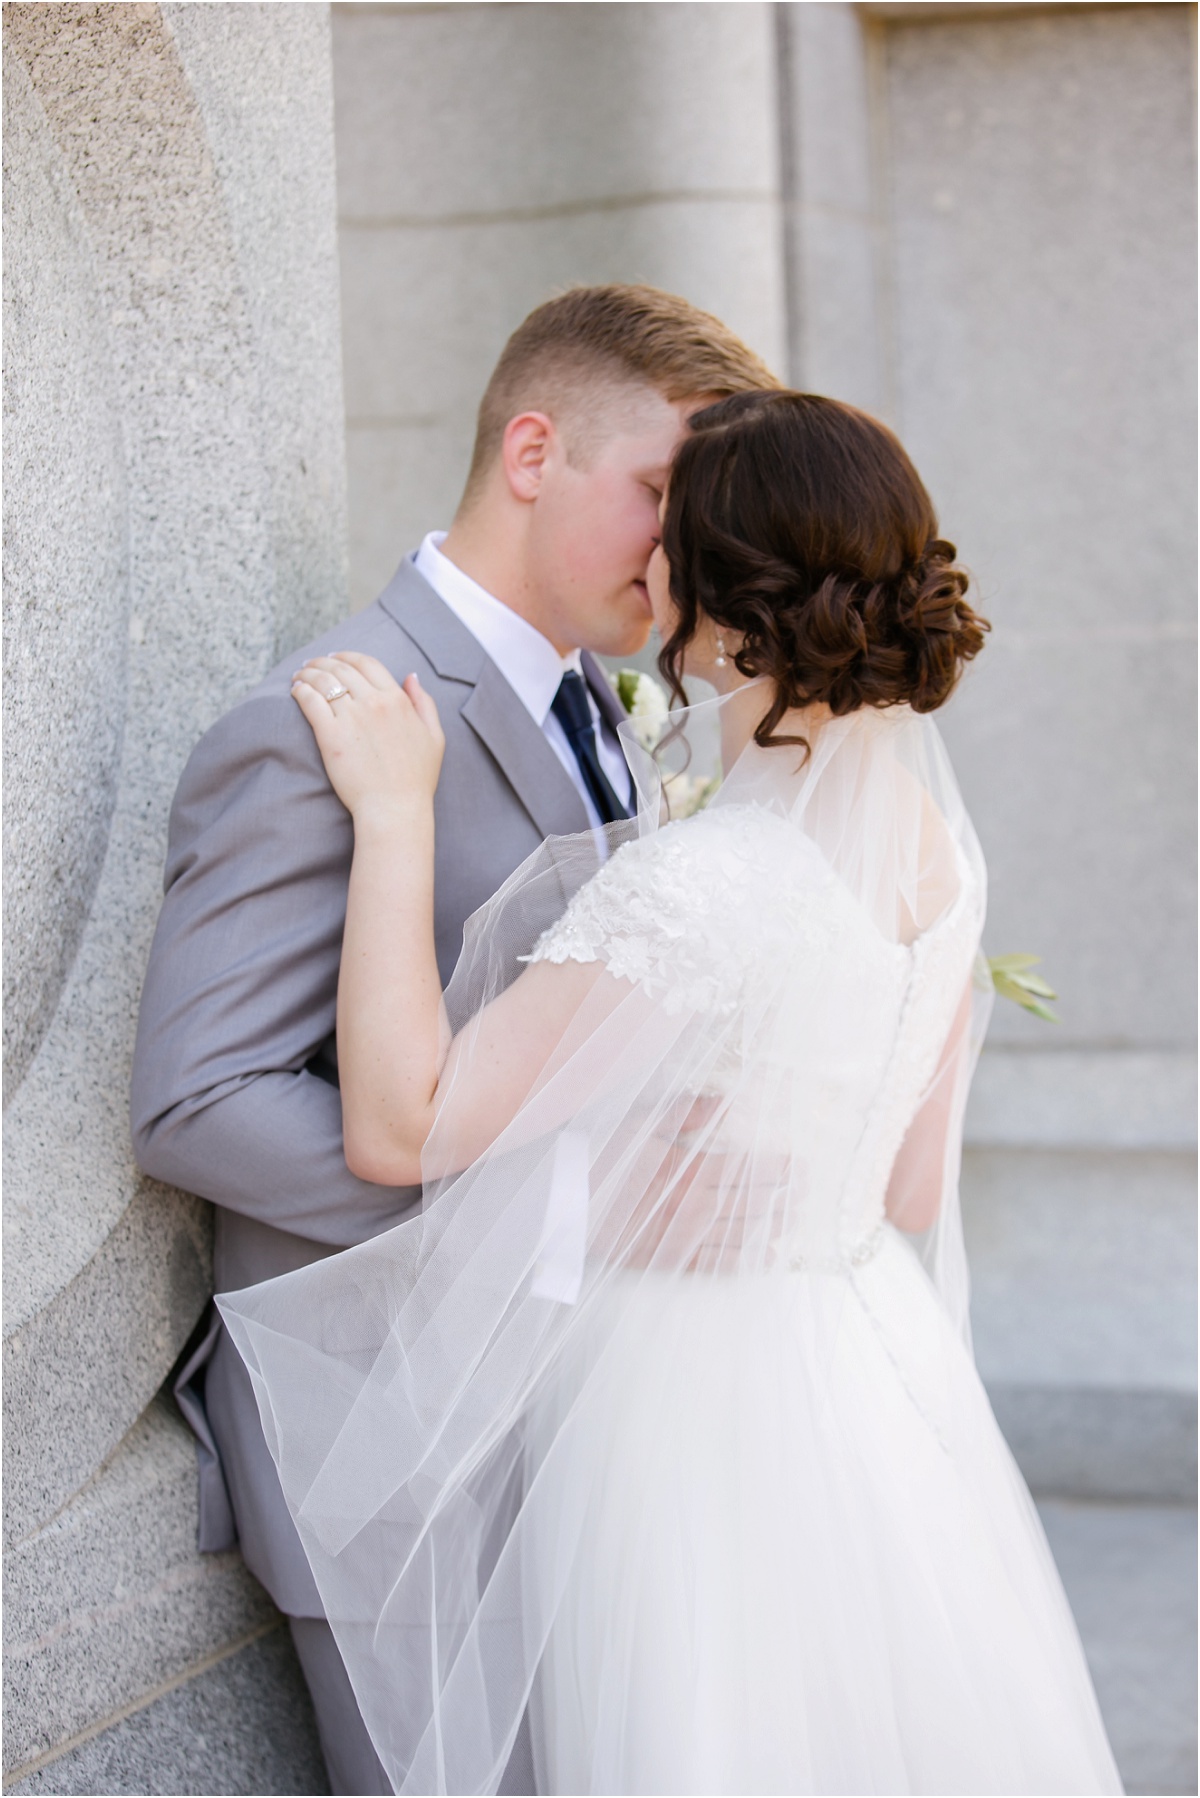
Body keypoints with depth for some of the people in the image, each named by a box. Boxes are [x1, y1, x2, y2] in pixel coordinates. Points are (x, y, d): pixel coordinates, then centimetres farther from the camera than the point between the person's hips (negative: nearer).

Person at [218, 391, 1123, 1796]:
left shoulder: (700, 881, -28)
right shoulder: (927, 835, -2)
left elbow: (398, 1125, -24)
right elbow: (913, 1185, 8)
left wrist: (395, 815, -20)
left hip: (690, 1410, -8)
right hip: (875, 1373, 8)